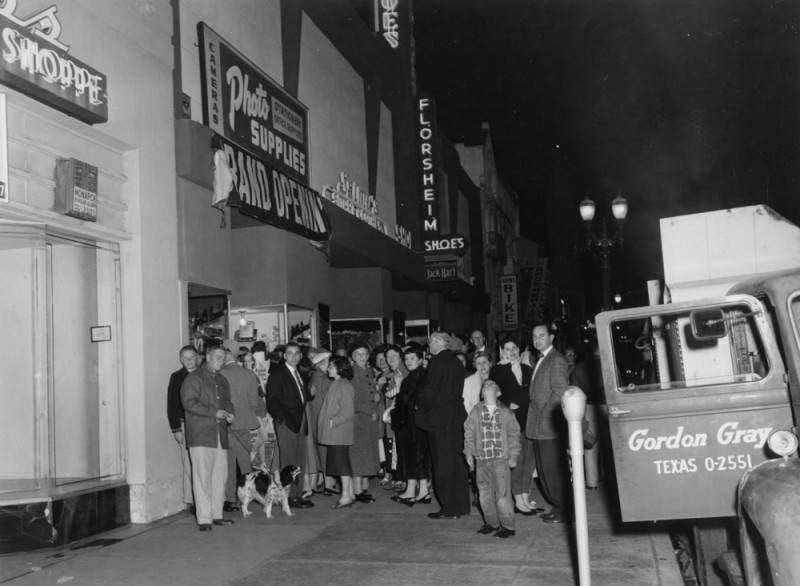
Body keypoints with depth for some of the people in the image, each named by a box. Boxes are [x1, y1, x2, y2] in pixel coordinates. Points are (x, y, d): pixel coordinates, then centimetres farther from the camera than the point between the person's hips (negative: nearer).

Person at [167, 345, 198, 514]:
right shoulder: (176, 377, 5)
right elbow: (172, 405, 3)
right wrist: (176, 429, -4)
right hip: (186, 425, -2)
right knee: (189, 465, -2)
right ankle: (189, 501, 4)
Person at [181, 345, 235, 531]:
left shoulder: (222, 380, 21)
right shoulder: (194, 378, -2)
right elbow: (189, 403, -12)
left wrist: (229, 414, 5)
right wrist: (214, 412, -15)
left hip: (220, 435, 7)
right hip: (201, 435, -7)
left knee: (220, 476, 7)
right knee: (203, 477, -7)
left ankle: (216, 515, 16)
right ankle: (204, 519, -3)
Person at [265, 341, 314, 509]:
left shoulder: (299, 373, 17)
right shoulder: (277, 373, -6)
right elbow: (272, 401, -10)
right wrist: (283, 418, -17)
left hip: (300, 421, 7)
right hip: (286, 422, -7)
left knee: (298, 462, 8)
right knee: (288, 461, -5)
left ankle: (296, 494, 13)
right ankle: (291, 496, -1)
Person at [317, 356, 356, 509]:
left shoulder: (344, 386, -15)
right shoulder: (336, 384, 13)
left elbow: (348, 411, -19)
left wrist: (333, 421, -18)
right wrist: (328, 421, 10)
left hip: (339, 432, -9)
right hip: (333, 432, 9)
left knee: (341, 462, -5)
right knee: (343, 462, 12)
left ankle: (346, 496, 0)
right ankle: (350, 493, 19)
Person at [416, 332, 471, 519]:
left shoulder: (437, 362, -14)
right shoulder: (456, 362, 11)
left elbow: (430, 390, -17)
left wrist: (421, 406, 0)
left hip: (440, 418, -8)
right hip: (456, 416, 8)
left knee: (443, 463, -2)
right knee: (456, 460, 14)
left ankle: (449, 508, 2)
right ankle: (461, 505, 21)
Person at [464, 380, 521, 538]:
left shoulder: (505, 412, 0)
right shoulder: (475, 412, 4)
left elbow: (513, 434, 3)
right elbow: (469, 433, 8)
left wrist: (513, 455, -1)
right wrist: (469, 453, 4)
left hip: (501, 460, -3)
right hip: (481, 460, 3)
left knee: (502, 493, -4)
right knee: (484, 493, 9)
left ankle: (507, 526, 9)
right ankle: (491, 522, 25)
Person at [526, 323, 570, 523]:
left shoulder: (556, 360, -11)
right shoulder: (541, 360, 18)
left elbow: (560, 392, -17)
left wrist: (546, 416, -17)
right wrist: (534, 417, 12)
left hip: (550, 426, -9)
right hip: (539, 426, 9)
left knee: (553, 469, -4)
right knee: (544, 470, 13)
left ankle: (562, 510, 6)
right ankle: (558, 507, 23)